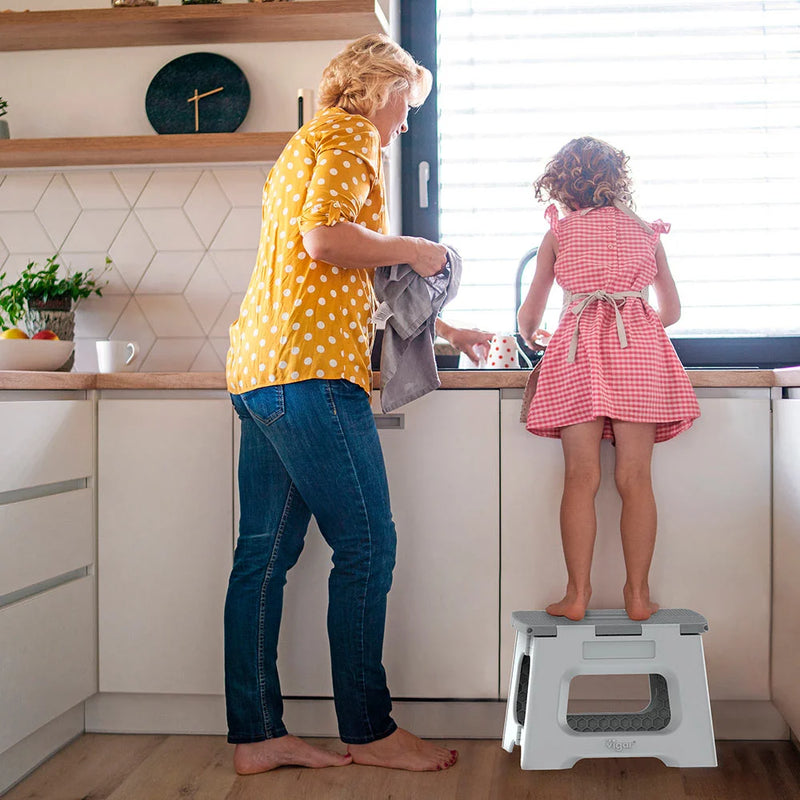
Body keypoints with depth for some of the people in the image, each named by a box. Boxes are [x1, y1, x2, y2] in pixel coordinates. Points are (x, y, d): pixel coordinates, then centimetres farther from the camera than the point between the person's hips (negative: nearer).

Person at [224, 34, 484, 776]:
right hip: (311, 368, -10)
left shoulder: (307, 146, 30)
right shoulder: (349, 137, -1)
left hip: (260, 370, 10)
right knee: (366, 546, -2)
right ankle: (370, 731, 7)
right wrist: (413, 249, -4)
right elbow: (326, 238, -20)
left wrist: (441, 330, 32)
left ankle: (256, 735, 14)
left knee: (265, 553, 8)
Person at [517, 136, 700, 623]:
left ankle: (578, 594, -2)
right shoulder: (646, 231, 21)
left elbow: (530, 316, 22)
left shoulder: (559, 232, 17)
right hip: (639, 345, 1)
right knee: (635, 478, 0)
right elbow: (672, 311, 27)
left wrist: (529, 335, 44)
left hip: (579, 343, -1)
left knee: (581, 477, -2)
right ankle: (638, 595, 2)